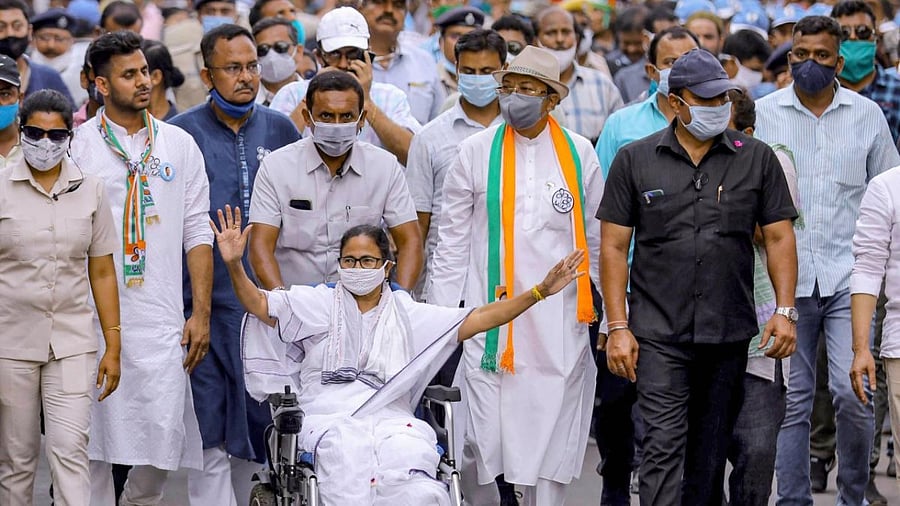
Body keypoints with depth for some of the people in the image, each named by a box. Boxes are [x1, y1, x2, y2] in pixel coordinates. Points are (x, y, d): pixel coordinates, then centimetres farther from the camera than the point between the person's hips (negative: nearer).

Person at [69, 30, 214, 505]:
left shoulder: (179, 144, 9)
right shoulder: (77, 146, 2)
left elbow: (197, 234, 9)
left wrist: (201, 313, 2)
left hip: (161, 321, 1)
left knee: (165, 437, -2)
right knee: (93, 442, 1)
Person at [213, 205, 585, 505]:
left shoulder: (409, 314, 21)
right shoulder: (319, 303, 17)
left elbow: (476, 320, 15)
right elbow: (259, 305, 4)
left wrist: (540, 291, 5)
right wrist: (234, 265, -15)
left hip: (391, 420, 1)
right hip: (330, 419, -1)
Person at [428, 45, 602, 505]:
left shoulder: (579, 153, 6)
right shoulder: (476, 151, 4)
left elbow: (597, 238, 12)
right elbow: (452, 239, 5)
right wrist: (441, 312, 1)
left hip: (560, 317, 1)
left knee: (552, 433, 3)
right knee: (481, 433, -3)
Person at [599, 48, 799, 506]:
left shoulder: (757, 158, 6)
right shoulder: (634, 160, 2)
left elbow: (779, 237, 8)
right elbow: (614, 246, 2)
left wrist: (785, 309, -3)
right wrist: (618, 326, -4)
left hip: (729, 332, 2)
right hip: (659, 333, -2)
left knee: (710, 450, 10)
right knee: (664, 444, -12)